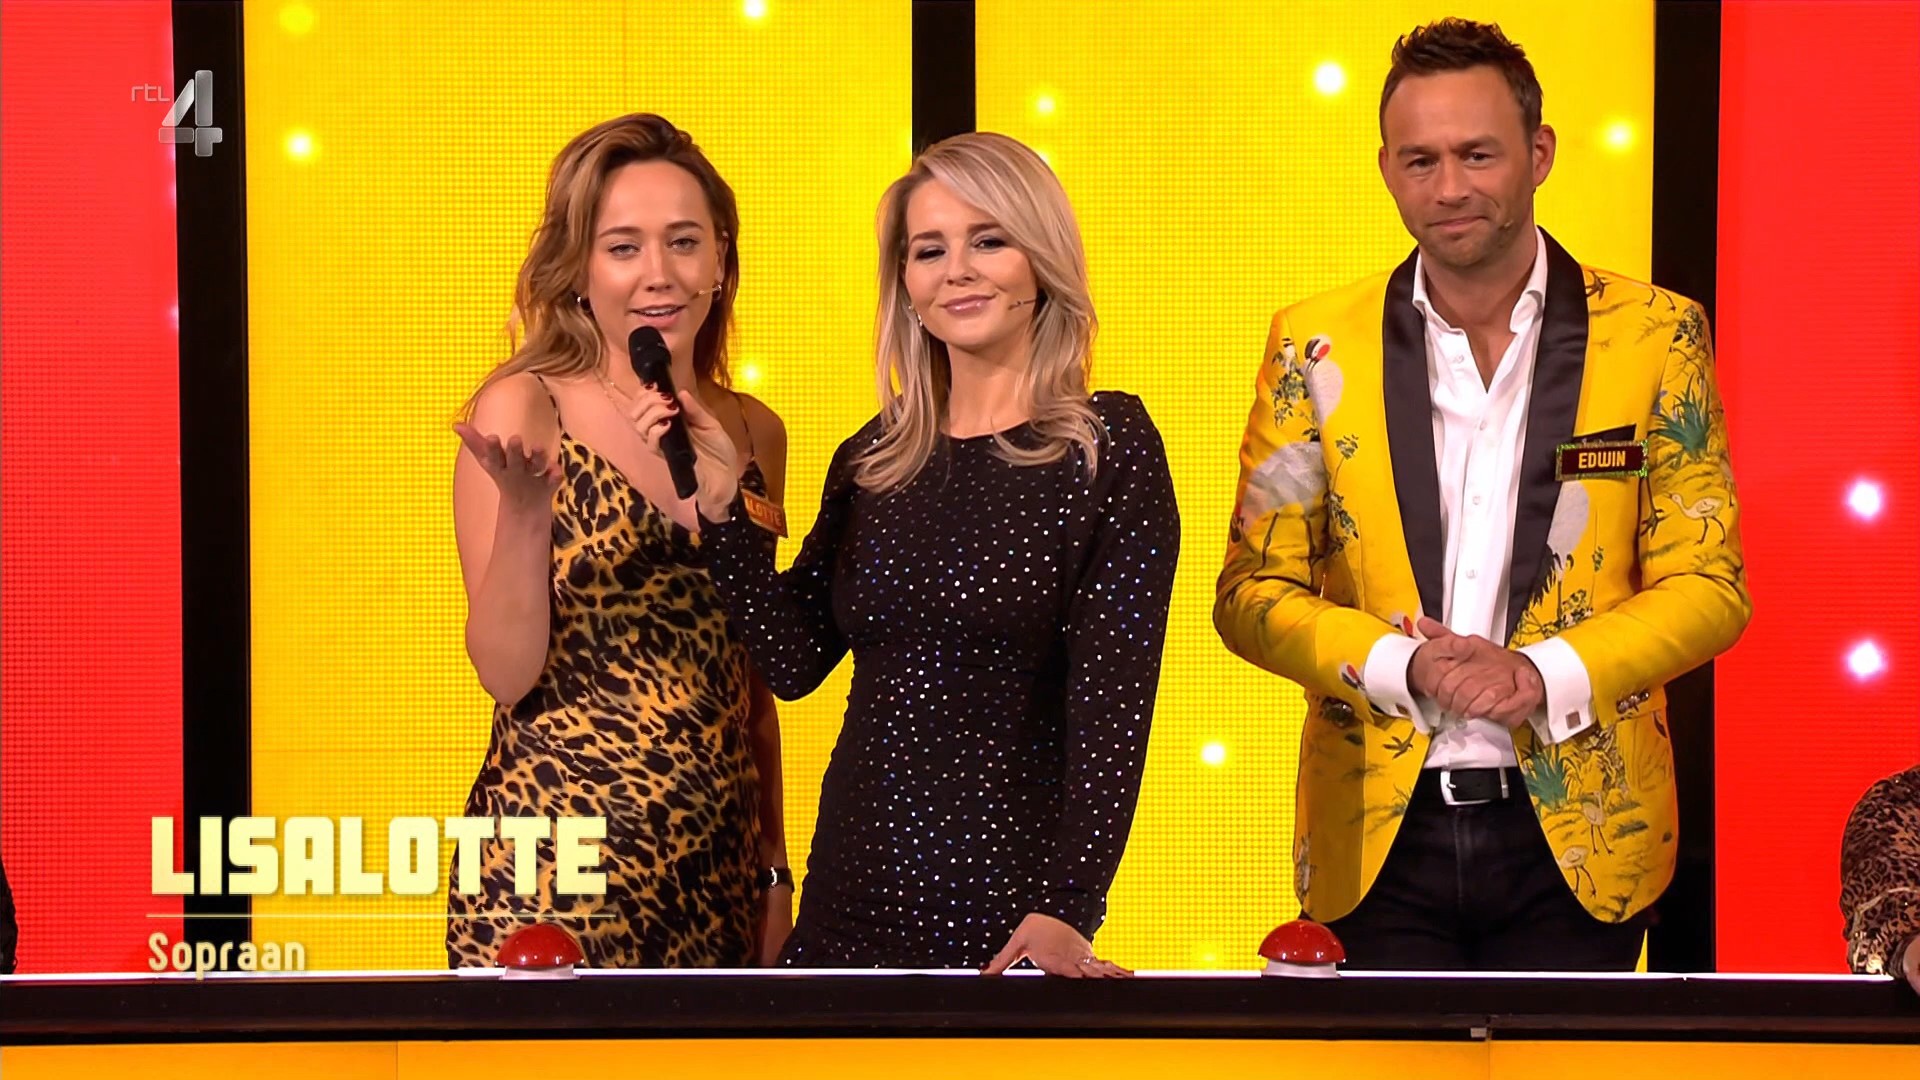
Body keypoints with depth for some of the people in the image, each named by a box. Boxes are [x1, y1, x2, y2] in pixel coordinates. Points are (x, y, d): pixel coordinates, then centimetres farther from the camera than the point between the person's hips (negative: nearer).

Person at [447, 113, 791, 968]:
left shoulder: (753, 433, 9)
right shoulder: (521, 412, -5)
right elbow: (507, 672, -9)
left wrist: (775, 871, 16)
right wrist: (524, 509, -22)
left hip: (717, 857, 5)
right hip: (559, 864, -4)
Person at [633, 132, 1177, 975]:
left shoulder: (1108, 446, -5)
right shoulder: (874, 457, 10)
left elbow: (1114, 700, -11)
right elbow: (793, 658, 6)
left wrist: (1066, 912, -20)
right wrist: (724, 502, -5)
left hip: (1004, 906, -5)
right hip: (851, 890, 5)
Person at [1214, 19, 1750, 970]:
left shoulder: (1654, 336, 1)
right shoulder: (1317, 348, 3)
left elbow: (1708, 587, 1)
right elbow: (1252, 592, 4)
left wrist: (1542, 675, -16)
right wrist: (1404, 666, -15)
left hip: (1577, 831, 0)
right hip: (1381, 832, 0)